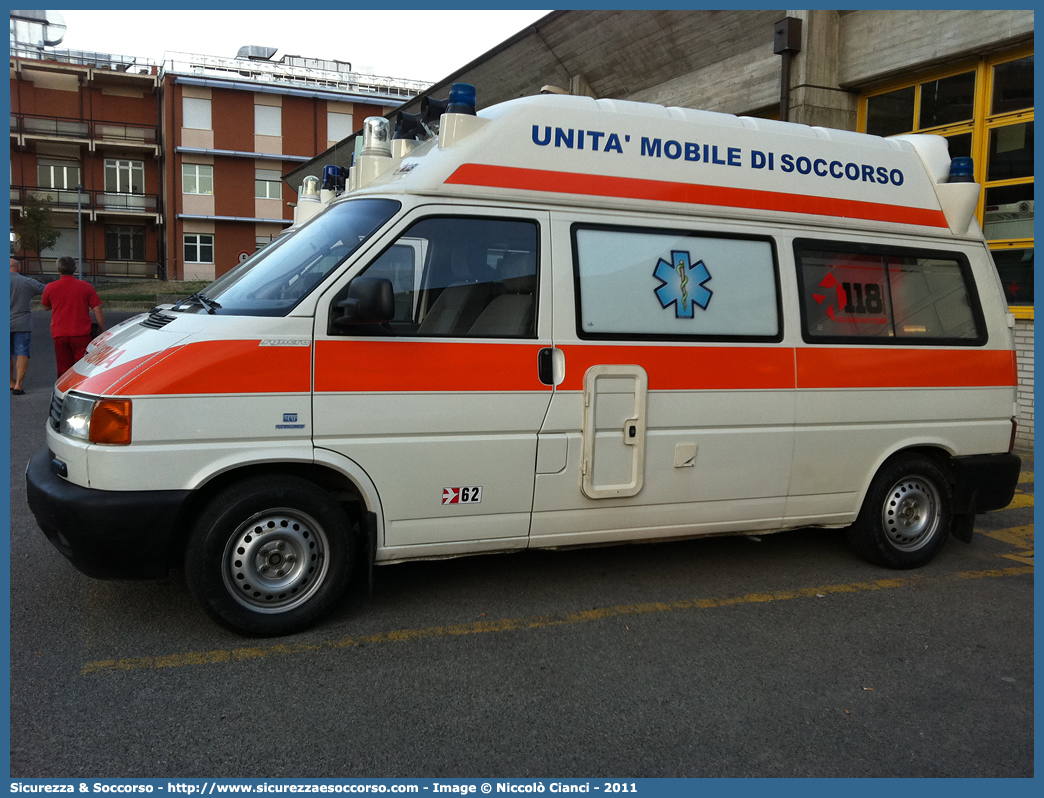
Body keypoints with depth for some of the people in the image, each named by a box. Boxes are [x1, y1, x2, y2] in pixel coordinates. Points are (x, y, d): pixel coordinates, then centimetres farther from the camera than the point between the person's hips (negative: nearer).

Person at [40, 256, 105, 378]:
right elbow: (97, 311, -4)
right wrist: (102, 330, 5)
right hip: (81, 334, -2)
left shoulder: (50, 287, 2)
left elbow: (45, 307, 19)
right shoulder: (86, 287, -3)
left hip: (59, 335, 2)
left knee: (63, 369, 9)